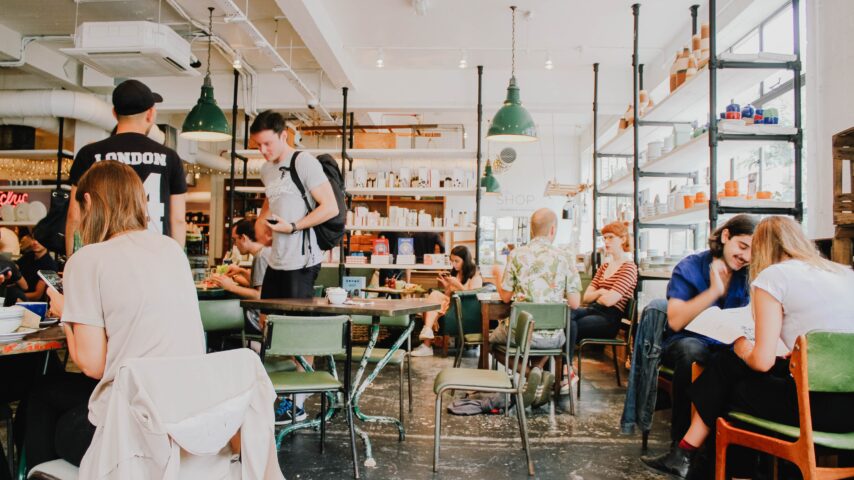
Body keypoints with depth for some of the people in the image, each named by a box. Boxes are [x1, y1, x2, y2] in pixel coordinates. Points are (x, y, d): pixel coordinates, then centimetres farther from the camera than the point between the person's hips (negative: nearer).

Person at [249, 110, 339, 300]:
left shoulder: (304, 162, -9)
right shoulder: (266, 169, 14)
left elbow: (330, 208, -14)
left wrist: (292, 227, -17)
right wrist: (260, 220, 14)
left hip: (302, 262, -8)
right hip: (276, 262, 8)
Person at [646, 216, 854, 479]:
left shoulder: (771, 276, -5)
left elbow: (762, 361, -8)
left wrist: (744, 349, 12)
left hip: (822, 405, -7)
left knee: (729, 363, 15)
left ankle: (687, 454, 30)